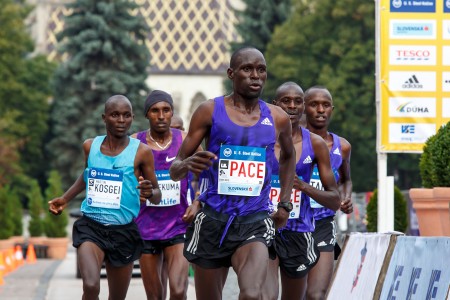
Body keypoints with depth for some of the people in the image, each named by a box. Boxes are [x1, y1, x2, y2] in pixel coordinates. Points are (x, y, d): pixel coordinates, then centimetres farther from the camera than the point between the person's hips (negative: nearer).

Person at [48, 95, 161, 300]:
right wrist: (65, 199, 15)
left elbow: (157, 196, -3)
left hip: (124, 232, 0)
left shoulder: (141, 152, -7)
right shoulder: (90, 146, 2)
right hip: (91, 227, 0)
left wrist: (150, 192, -25)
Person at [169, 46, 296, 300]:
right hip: (214, 220, 0)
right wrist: (187, 165, -23)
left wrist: (285, 203, 21)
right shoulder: (210, 111, -1)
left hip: (255, 222, 0)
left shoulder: (278, 119, 6)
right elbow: (175, 170, 1)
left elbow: (288, 156, 29)